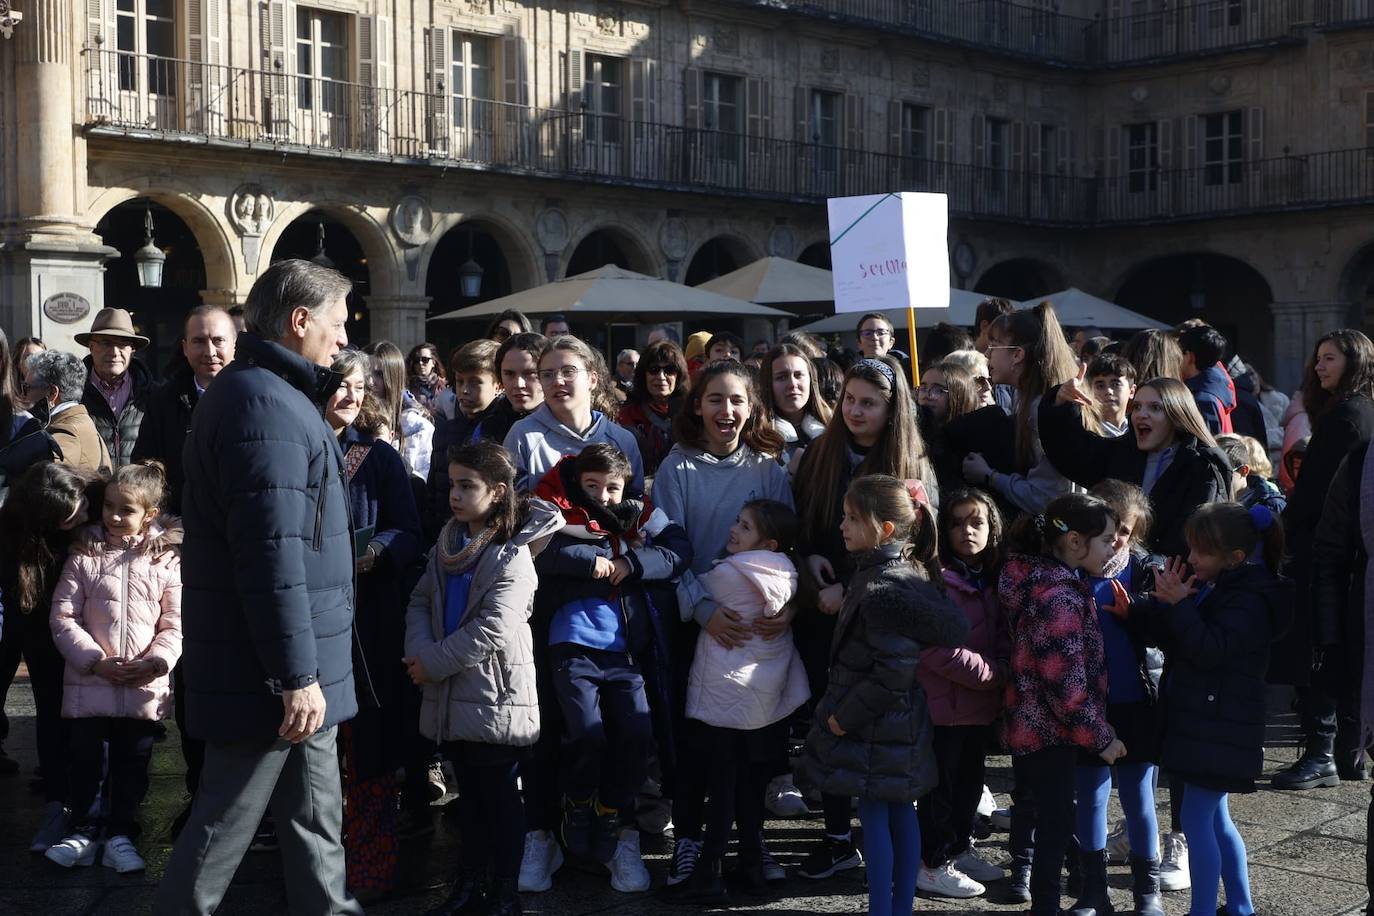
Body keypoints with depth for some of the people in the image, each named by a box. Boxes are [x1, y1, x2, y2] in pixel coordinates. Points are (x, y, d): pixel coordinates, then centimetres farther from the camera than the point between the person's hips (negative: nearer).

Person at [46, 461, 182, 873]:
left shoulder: (165, 560, 0)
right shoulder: (85, 556, -1)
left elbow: (175, 622, 0)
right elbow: (63, 618, -3)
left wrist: (157, 661, -16)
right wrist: (96, 660, -13)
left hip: (145, 685, 0)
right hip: (89, 680, 0)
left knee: (133, 762, 8)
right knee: (85, 758, 6)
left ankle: (120, 834, 20)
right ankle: (83, 830, 21)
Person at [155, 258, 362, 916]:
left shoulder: (269, 394, 15)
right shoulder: (266, 404, -20)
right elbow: (272, 553, -26)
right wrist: (296, 675, -24)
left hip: (300, 664, 10)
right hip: (269, 669, -10)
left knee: (316, 816, 17)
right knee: (226, 820, 1)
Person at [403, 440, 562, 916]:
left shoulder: (512, 556, -14)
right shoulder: (448, 542, 9)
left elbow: (491, 629, -21)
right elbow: (421, 601, 6)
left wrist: (434, 663, -16)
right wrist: (419, 653, -11)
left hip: (495, 696, -7)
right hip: (453, 696, 7)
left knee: (500, 796, 3)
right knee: (468, 793, 17)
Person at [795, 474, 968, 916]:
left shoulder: (879, 589, -24)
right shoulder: (915, 571, 3)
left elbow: (892, 674, -26)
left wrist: (844, 717, -16)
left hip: (875, 730, -9)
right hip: (905, 726, 9)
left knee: (875, 818, 0)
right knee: (901, 814, 15)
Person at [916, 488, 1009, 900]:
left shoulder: (989, 580, 9)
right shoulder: (938, 580, -19)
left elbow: (1001, 634, 15)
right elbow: (937, 649, -25)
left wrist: (1003, 667, -7)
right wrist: (992, 673, -18)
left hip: (981, 703, 9)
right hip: (945, 703, -8)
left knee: (970, 780, 20)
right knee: (942, 784, 3)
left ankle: (960, 848, 36)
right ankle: (933, 864, 14)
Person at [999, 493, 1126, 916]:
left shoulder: (1038, 580, 7)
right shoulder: (1061, 597, -22)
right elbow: (1066, 683, -23)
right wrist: (1100, 738, -12)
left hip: (1030, 731, 9)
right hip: (1056, 739, -9)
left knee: (1055, 828, 16)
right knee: (1057, 833, 1)